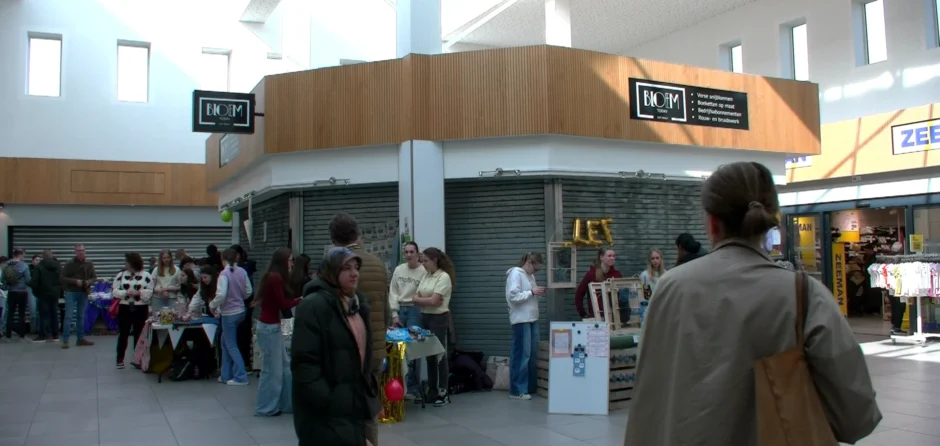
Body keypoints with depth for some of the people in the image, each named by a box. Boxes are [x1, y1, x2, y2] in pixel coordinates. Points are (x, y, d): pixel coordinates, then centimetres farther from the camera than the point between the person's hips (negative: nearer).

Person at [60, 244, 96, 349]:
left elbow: (94, 277, 10)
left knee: (81, 316, 11)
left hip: (84, 293, 4)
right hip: (71, 292, -4)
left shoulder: (89, 264, 5)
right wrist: (75, 281, -20)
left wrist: (89, 282, -11)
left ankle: (80, 338, 18)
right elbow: (63, 278, -7)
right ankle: (65, 340, -2)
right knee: (69, 316, -5)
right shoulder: (69, 264, -5)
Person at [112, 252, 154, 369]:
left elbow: (150, 291, -5)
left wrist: (139, 292, -20)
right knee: (123, 334, 5)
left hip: (140, 309, -1)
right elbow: (114, 291, -1)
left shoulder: (146, 275, -2)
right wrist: (126, 292, -16)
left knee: (139, 334, 7)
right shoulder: (121, 275, 4)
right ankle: (120, 360, 14)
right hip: (124, 308, 1)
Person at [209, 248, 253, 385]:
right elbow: (248, 291, 6)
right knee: (225, 342, 19)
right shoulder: (242, 272, 0)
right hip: (240, 311, 6)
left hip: (229, 313, -6)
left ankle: (241, 377, 8)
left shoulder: (224, 274, -17)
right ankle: (226, 375, 24)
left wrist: (212, 305, -7)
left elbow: (221, 295, -25)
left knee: (231, 346, 5)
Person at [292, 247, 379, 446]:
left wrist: (370, 389, 13)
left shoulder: (358, 303, 12)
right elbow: (304, 364, -20)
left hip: (356, 403, 8)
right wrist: (328, 402, -22)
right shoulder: (313, 306, -15)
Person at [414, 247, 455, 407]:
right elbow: (416, 299, 7)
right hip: (425, 318, 8)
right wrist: (427, 300, -12)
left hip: (439, 319, -7)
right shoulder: (425, 276, 11)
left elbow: (434, 301, -19)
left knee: (440, 356, -1)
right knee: (429, 355, 11)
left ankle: (443, 393, 7)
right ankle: (432, 391, 19)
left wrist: (418, 299, -4)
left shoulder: (444, 277, -13)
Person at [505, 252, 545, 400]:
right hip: (521, 320, -9)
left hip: (532, 319, 9)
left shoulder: (530, 275, 16)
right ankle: (517, 390, -2)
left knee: (533, 354, 12)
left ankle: (531, 387, 21)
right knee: (522, 354, -7)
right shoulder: (515, 274, -10)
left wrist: (538, 293, 4)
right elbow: (513, 296, -20)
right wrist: (532, 292, -18)